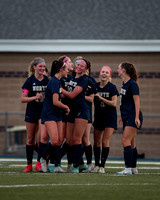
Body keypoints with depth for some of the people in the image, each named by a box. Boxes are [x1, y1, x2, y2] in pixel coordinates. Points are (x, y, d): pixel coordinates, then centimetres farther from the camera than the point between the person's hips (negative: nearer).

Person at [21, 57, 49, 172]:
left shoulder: (47, 80, 3)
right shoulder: (30, 81, -3)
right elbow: (23, 99, -3)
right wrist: (35, 97, -17)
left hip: (44, 112, 1)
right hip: (31, 112, -1)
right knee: (30, 139, 6)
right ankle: (29, 164, 16)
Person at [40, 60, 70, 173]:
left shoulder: (57, 81, 14)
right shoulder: (54, 82, -15)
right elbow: (55, 102, -19)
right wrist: (66, 107, -6)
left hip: (57, 115, 10)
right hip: (49, 115, -9)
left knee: (60, 141, 0)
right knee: (55, 141, -17)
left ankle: (57, 166, -1)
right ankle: (43, 158, 4)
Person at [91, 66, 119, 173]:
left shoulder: (112, 87, -7)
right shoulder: (95, 86, 4)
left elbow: (114, 103, -12)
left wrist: (101, 98, -17)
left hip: (110, 118, -4)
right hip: (98, 117, 4)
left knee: (105, 142, -8)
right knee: (96, 142, 5)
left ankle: (102, 166, -2)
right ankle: (96, 165, 15)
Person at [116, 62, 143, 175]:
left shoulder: (132, 84, -13)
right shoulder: (124, 84, 14)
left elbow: (136, 100, -17)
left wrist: (137, 117, -22)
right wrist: (123, 116, 27)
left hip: (133, 117, -9)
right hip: (127, 117, 9)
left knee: (126, 141, -15)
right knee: (131, 143, 11)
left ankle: (128, 169, -18)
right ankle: (133, 168, 15)